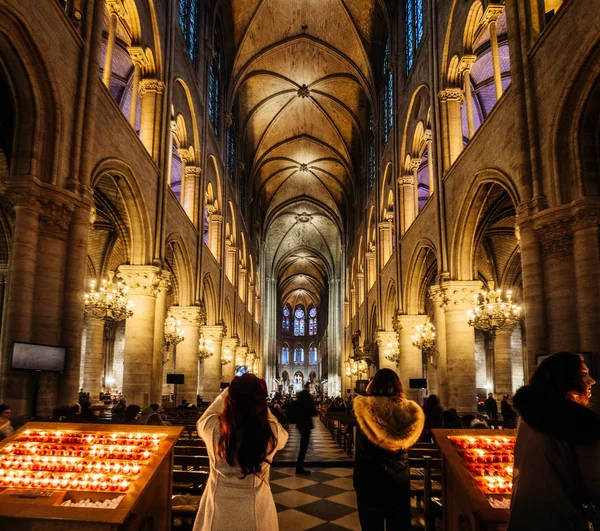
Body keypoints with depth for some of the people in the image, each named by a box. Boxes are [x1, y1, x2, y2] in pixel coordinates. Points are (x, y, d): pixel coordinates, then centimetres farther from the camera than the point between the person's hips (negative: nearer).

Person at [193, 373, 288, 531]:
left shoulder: (214, 428, -22)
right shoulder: (271, 432, -22)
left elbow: (201, 422, 4)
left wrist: (225, 393, 9)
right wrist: (259, 401, 5)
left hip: (218, 511, 0)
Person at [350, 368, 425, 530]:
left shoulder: (363, 406, -19)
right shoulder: (409, 409, -12)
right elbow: (409, 438, 4)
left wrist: (367, 393, 5)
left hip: (368, 474, -2)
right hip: (399, 475, 2)